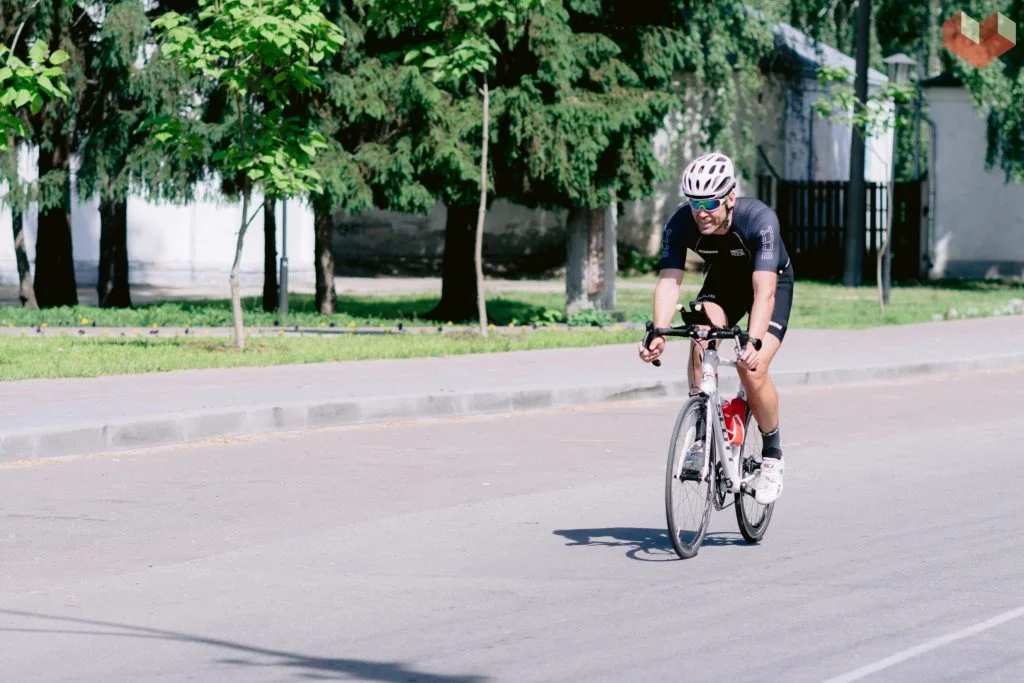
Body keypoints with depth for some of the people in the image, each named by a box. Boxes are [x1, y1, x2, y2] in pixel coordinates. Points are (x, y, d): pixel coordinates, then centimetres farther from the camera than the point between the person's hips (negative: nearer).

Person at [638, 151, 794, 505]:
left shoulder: (760, 219, -37)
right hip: (722, 283, 3)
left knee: (752, 370, -21)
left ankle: (772, 455, 2)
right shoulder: (680, 223, -27)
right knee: (700, 341, -26)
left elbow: (764, 290, -45)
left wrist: (754, 342, -59)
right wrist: (658, 334, -49)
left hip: (773, 283, -3)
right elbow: (668, 282, -32)